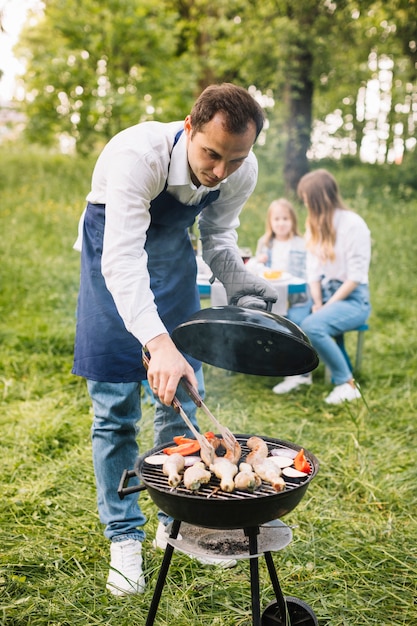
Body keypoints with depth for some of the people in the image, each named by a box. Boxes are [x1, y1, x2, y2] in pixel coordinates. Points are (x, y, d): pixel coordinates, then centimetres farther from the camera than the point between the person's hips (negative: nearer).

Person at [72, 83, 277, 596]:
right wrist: (158, 342, -56)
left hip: (172, 250, 4)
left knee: (183, 397, 5)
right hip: (112, 249, -4)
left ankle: (176, 520, 23)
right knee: (115, 407, -3)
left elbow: (219, 234, 1)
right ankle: (124, 538, 12)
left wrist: (240, 289, -18)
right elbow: (121, 258, -44)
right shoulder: (137, 154, -36)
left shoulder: (242, 172, -19)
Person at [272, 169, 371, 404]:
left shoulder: (353, 224, -11)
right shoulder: (315, 224, 12)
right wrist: (317, 303, -9)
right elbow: (313, 271, 6)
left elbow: (356, 276, -16)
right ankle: (298, 373, -1)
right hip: (324, 294, 7)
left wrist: (328, 305, -17)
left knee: (312, 327, -32)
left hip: (352, 299, -7)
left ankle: (347, 384, -15)